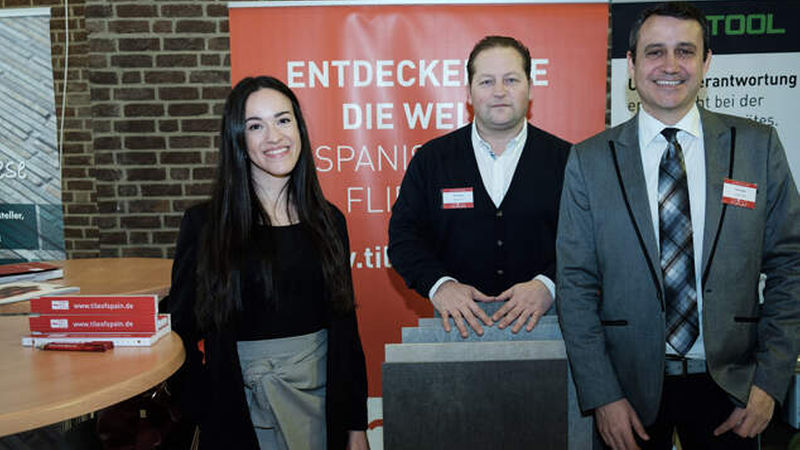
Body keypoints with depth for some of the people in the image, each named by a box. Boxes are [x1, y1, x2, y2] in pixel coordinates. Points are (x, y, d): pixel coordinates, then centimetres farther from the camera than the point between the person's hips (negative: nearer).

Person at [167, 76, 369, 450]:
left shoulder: (328, 221, 2)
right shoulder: (204, 224, -7)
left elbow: (346, 327, 4)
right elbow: (181, 330, -4)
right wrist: (210, 415, -11)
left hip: (323, 402, 3)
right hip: (242, 409, -2)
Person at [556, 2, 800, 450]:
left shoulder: (759, 146, -1)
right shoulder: (590, 161, -5)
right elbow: (576, 284, -6)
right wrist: (602, 396, -9)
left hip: (729, 382, 2)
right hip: (630, 384, -1)